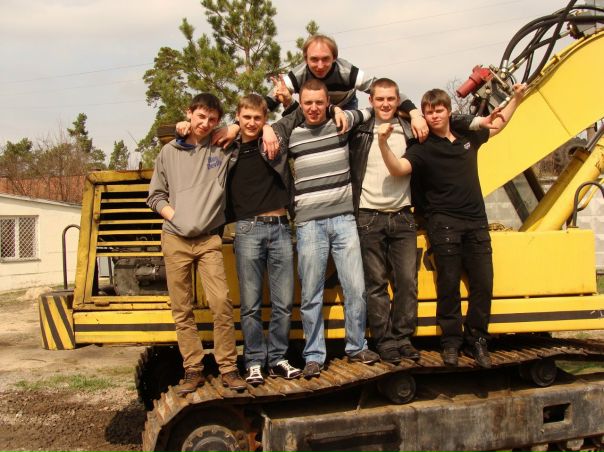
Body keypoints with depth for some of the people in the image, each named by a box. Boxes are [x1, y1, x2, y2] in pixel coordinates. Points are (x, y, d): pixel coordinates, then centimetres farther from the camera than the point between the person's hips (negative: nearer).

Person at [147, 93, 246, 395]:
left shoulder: (223, 148, 6)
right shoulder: (169, 152, 9)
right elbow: (155, 195, 12)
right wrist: (174, 215, -2)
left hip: (209, 239, -1)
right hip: (174, 239, 1)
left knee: (221, 303, -12)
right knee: (182, 309, 3)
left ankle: (228, 367, 1)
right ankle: (193, 369, 12)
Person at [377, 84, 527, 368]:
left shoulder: (468, 138, 14)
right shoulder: (423, 149, -2)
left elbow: (497, 125, 33)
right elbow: (398, 168, -22)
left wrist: (516, 98, 29)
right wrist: (383, 143, -38)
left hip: (476, 222, 4)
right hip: (444, 224, -4)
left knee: (483, 283, 2)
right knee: (449, 285, -3)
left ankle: (476, 340, 14)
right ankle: (451, 342, 10)